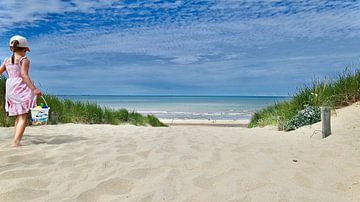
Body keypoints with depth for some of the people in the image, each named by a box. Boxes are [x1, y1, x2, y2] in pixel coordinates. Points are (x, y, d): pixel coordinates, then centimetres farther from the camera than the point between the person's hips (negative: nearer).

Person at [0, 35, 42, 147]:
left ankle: (16, 139, 23)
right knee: (23, 117, -5)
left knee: (19, 116, 19)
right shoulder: (24, 60, -6)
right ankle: (16, 141, -16)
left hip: (10, 90, 6)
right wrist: (34, 89, -28)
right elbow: (24, 75, -20)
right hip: (22, 89, -6)